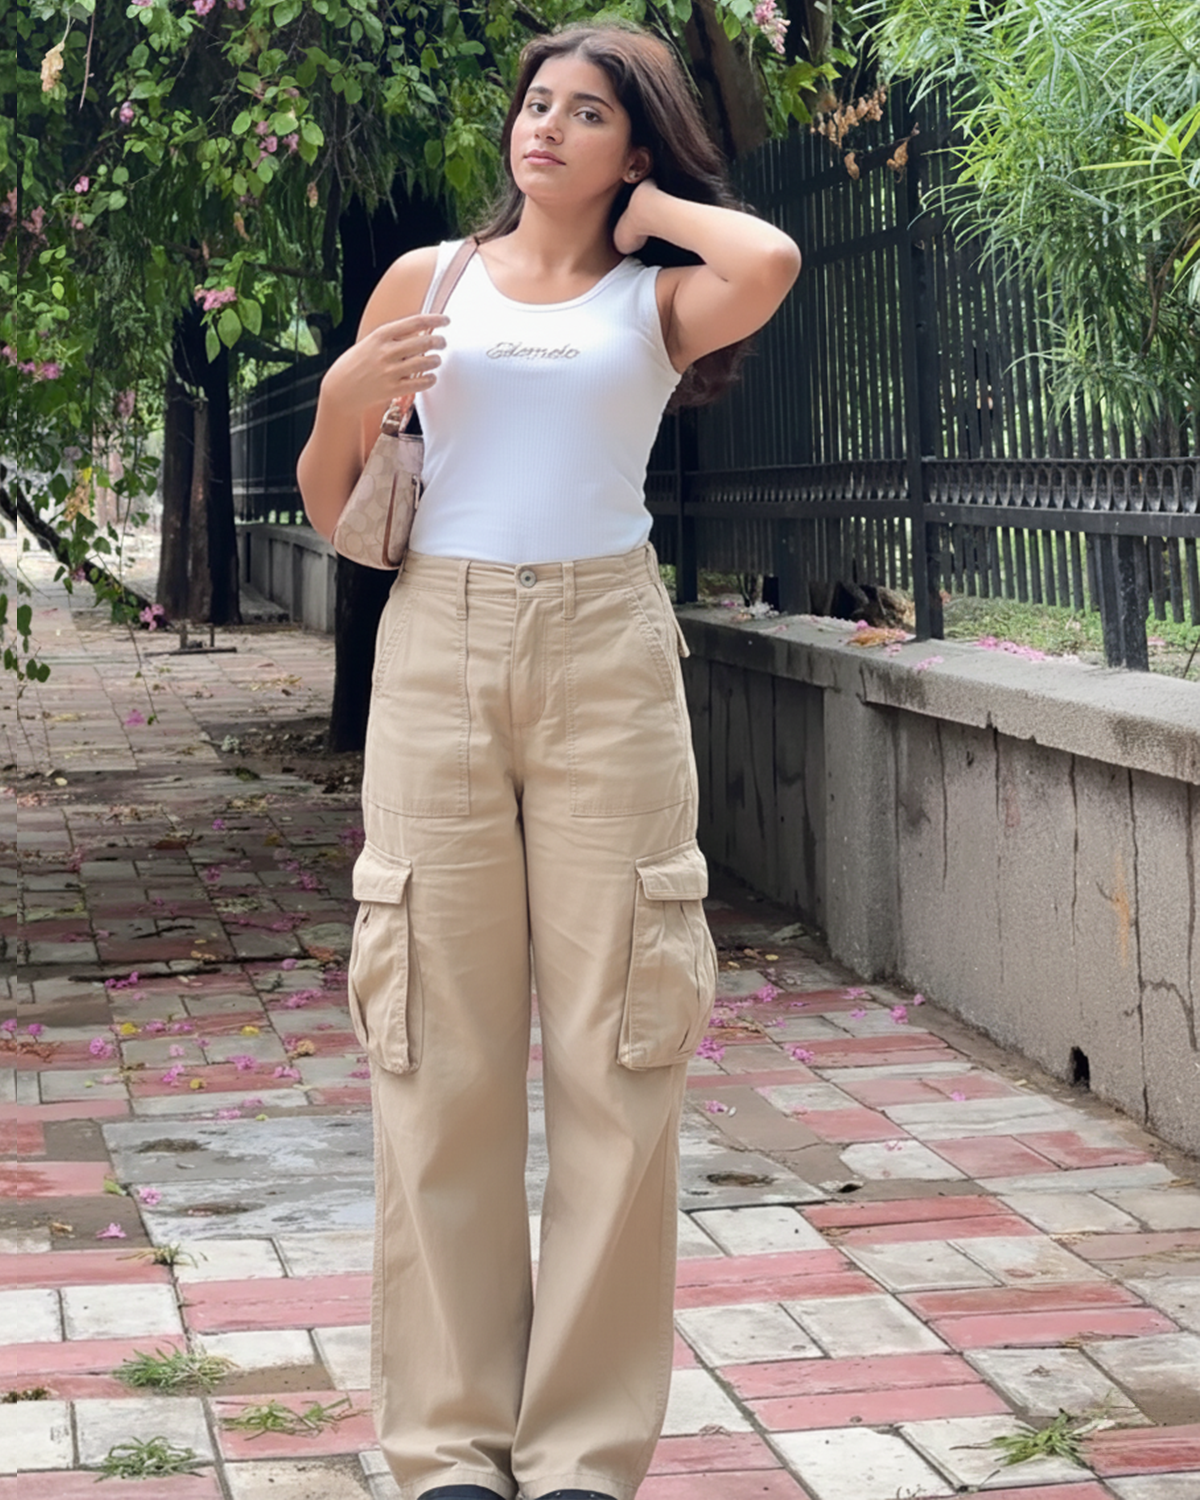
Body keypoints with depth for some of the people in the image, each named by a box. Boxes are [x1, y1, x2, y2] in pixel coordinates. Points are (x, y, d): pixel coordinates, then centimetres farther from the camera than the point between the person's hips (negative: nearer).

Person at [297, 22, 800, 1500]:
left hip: (604, 654, -1)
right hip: (437, 651, 1)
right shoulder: (429, 279, 13)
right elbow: (329, 506, 16)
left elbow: (770, 262, -15)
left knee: (612, 1046, -3)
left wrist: (649, 211, 3)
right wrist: (344, 405, -4)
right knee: (441, 1049, -1)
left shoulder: (660, 297, 9)